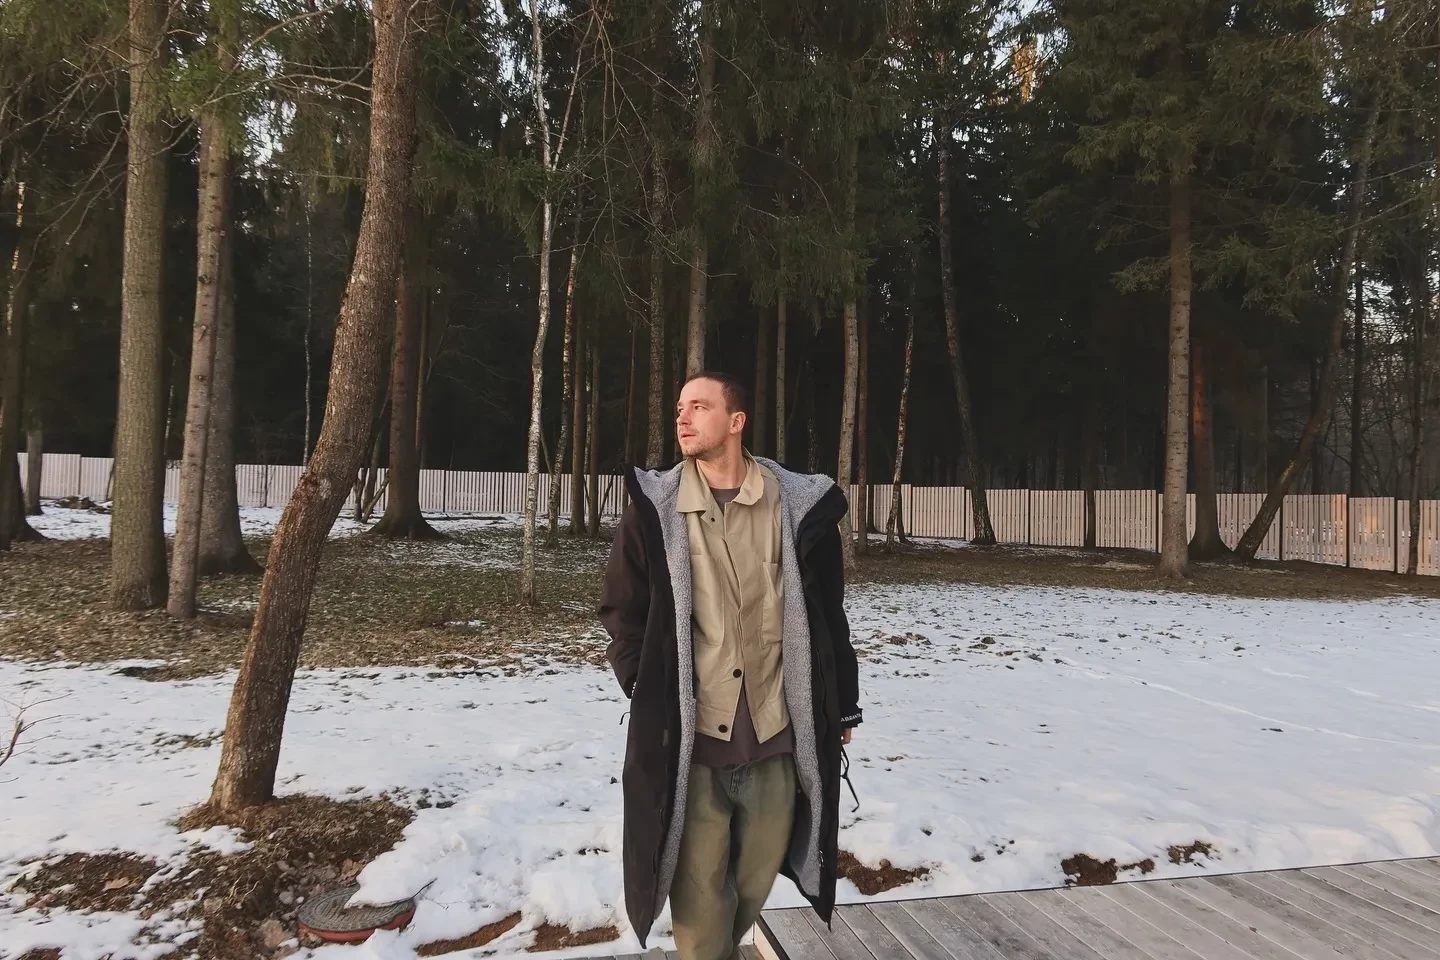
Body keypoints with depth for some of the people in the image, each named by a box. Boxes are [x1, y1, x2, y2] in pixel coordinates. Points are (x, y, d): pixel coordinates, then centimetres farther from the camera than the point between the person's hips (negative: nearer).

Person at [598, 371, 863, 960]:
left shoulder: (800, 507, -2)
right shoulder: (655, 509, -2)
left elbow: (828, 617, 6)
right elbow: (620, 610, 7)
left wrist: (841, 707, 10)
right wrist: (648, 690, 2)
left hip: (777, 740, 1)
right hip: (688, 741, -1)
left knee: (754, 886, 18)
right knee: (699, 901, 6)